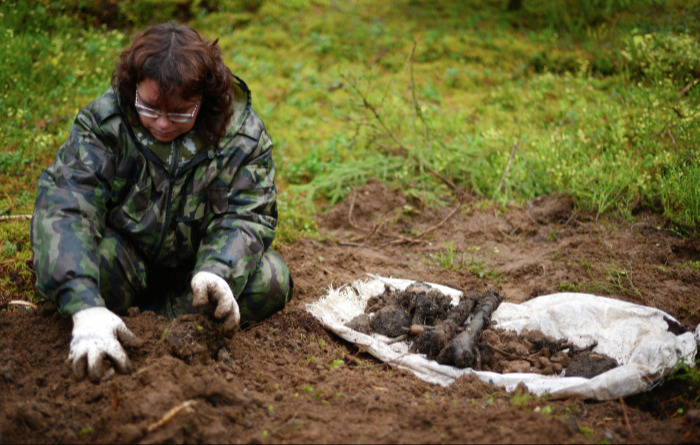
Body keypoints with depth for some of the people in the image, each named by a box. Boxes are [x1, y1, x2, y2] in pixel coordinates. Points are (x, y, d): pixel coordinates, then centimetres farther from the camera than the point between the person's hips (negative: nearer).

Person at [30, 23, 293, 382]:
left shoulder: (243, 135, -17)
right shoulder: (102, 122, -22)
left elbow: (244, 215, -18)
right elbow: (63, 207, -32)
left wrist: (217, 273, -43)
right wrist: (85, 307, -48)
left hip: (198, 262, 2)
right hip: (124, 254, -2)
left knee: (270, 281, -25)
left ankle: (154, 315, -17)